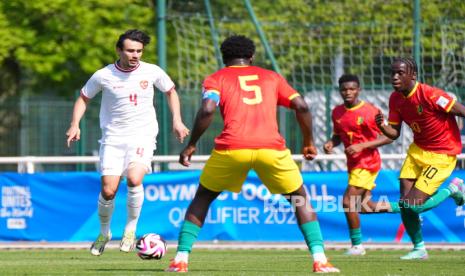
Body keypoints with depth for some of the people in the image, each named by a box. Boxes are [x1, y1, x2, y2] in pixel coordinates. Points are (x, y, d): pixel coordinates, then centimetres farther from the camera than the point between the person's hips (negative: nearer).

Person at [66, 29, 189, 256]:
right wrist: (75, 124, -2)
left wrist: (177, 120, 5)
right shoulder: (103, 76, -5)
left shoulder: (152, 72, -3)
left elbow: (170, 91, 16)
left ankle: (131, 229, -5)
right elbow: (84, 98, 11)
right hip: (113, 137, 1)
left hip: (142, 136, 0)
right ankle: (104, 233, 20)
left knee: (134, 179, -26)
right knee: (108, 191, -8)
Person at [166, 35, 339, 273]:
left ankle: (181, 259, 11)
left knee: (202, 198, 21)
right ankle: (319, 259, 4)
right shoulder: (270, 77, 22)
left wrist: (191, 145, 4)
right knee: (300, 199, 19)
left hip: (231, 149, -1)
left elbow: (207, 110, -3)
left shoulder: (216, 79, 16)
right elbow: (301, 106, 12)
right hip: (271, 148, 1)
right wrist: (308, 142, 22)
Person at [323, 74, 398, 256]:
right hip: (353, 164, 8)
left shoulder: (370, 111, -14)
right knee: (362, 207, 13)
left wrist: (362, 146, -23)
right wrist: (331, 143, -3)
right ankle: (397, 208, 34)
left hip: (367, 163, -8)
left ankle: (357, 245, -3)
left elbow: (388, 138, -14)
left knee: (348, 202, -15)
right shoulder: (337, 112, 6)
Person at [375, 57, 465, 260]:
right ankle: (419, 249, 19)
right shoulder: (395, 99, -1)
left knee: (414, 205, -14)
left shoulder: (429, 95, -25)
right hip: (418, 150, 7)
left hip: (442, 155, -7)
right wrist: (382, 126, -19)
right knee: (405, 203, -2)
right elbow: (394, 133, 4)